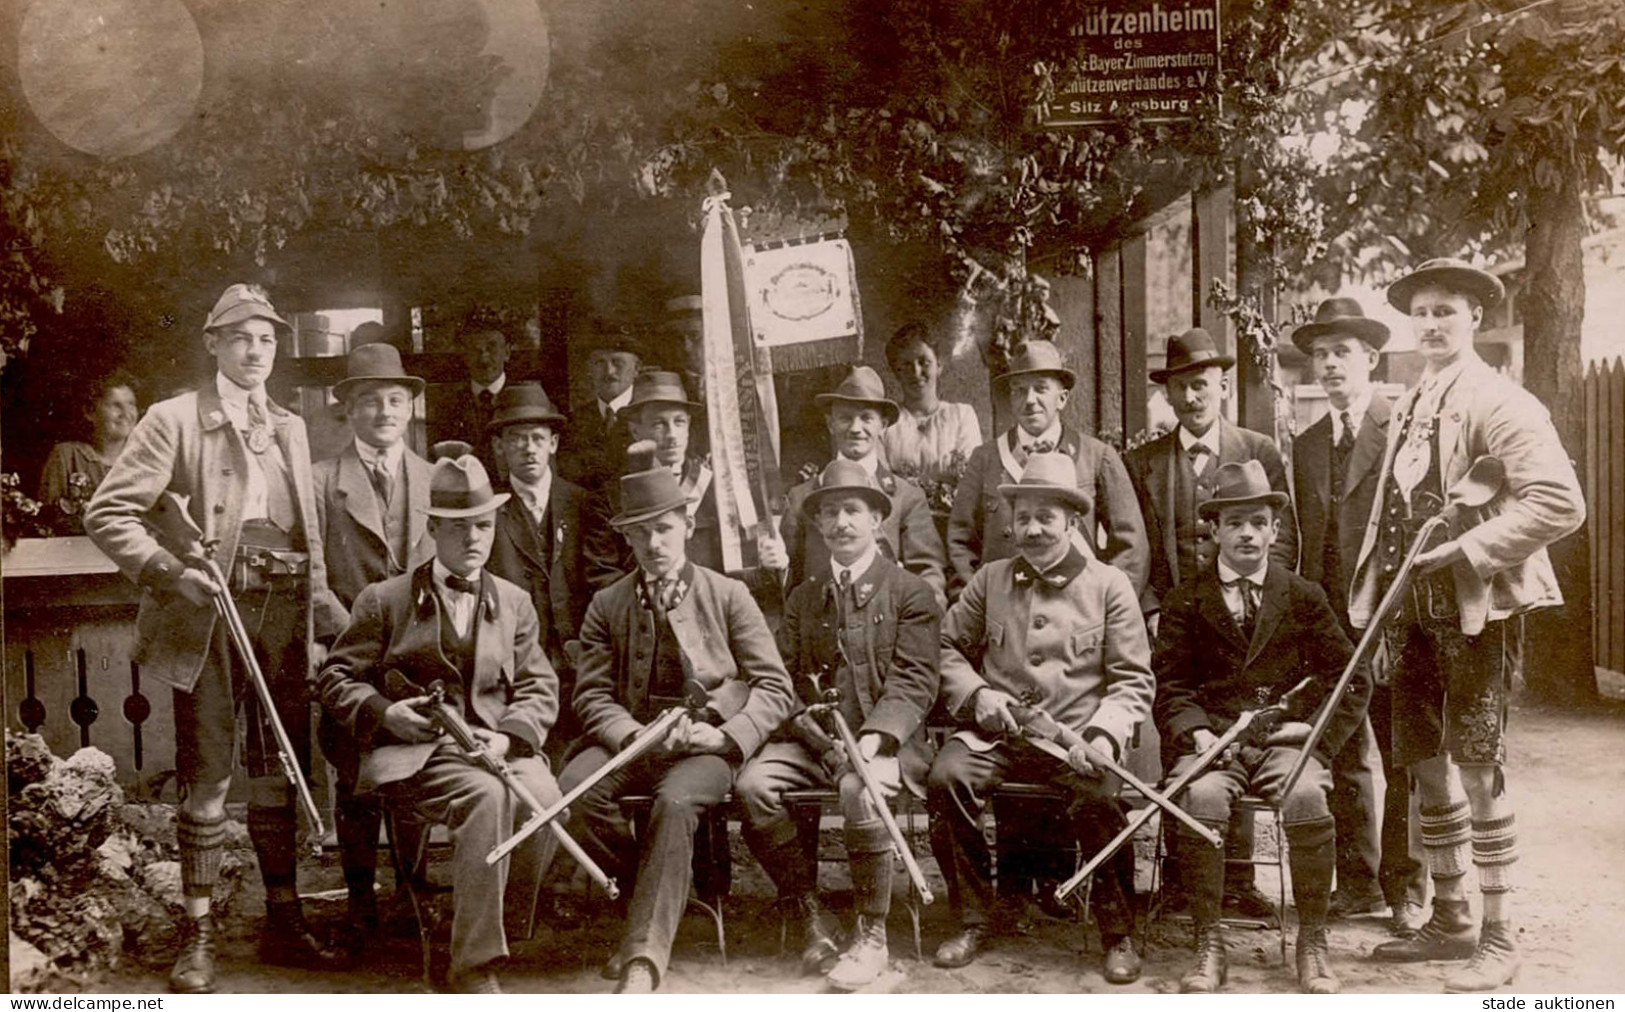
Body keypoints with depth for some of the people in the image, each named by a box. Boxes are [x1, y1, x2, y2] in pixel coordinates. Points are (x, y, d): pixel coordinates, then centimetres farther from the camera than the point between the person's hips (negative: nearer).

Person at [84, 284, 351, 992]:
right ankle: (197, 938, 11)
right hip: (209, 613, -4)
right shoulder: (174, 420, 1)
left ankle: (284, 922, 22)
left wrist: (330, 611, 9)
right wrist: (169, 572, -17)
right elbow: (107, 514, -4)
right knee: (206, 779, 0)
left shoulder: (291, 428, 18)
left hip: (284, 613, 5)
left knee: (280, 772, 10)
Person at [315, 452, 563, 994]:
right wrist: (384, 713, -9)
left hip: (494, 743, 3)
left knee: (544, 798, -32)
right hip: (414, 750, -2)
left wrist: (508, 736, -7)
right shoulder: (385, 600, 11)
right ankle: (474, 967, -29)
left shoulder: (515, 603, 18)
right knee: (488, 797, -35)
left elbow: (539, 687, 13)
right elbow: (334, 678, 11)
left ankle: (498, 927, -12)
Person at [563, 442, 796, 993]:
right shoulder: (607, 606, 13)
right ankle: (645, 906, -5)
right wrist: (635, 736, -14)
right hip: (632, 738, 3)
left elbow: (775, 687, 4)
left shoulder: (728, 596, 8)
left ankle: (644, 959, -32)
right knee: (573, 787, -28)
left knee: (675, 801, -35)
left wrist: (728, 736, -13)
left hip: (707, 744, -2)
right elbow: (594, 695, 8)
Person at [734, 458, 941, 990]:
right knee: (752, 785, -24)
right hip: (810, 739, 4)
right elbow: (786, 678, 9)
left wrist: (873, 737, -21)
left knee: (859, 789, -36)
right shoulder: (803, 597, 19)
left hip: (885, 741, -4)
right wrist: (821, 737, -9)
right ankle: (809, 919, -9)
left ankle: (870, 937, -18)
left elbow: (914, 682, -4)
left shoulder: (910, 592, 6)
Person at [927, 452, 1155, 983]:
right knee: (945, 778, -26)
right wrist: (975, 694, -2)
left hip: (1076, 737, -2)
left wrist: (1103, 735, -14)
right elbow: (947, 647, 18)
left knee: (1098, 798, -32)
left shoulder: (1109, 585, 6)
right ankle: (973, 920, -6)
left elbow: (1133, 681, 4)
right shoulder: (989, 580, 13)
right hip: (997, 733, 2)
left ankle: (1119, 932, -6)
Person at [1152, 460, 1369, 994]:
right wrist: (1197, 731, -13)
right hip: (1210, 739, 0)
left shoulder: (1305, 598, 13)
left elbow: (1352, 681, 13)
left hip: (1284, 739, 1)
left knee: (1307, 798, -32)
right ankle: (1209, 944, -19)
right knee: (1201, 798, -33)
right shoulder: (1185, 602, 11)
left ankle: (1312, 941, -14)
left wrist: (1317, 733, -3)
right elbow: (1169, 685, 6)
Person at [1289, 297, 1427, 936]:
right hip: (1329, 621, 5)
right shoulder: (1306, 445, 15)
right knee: (1344, 758, 11)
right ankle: (1358, 882, 21)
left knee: (1400, 758, 3)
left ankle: (1405, 888, 14)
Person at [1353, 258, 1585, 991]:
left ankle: (1498, 940, 9)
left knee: (1479, 769, -4)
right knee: (1426, 767, 13)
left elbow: (1560, 502, -19)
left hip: (1474, 611, -7)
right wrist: (1376, 601, 10)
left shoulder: (1498, 402, -9)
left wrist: (1471, 549, -20)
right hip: (1412, 612, 7)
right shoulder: (1408, 408, 14)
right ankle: (1450, 920, 27)